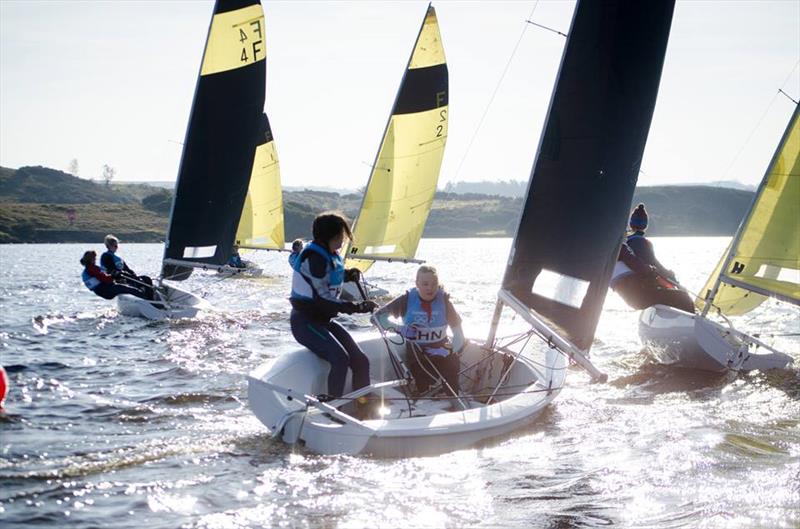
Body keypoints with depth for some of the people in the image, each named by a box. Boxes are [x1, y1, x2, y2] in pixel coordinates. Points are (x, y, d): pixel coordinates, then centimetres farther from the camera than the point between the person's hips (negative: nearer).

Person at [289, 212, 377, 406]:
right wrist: (357, 307, -24)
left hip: (323, 320, 9)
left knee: (361, 360, -2)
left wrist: (347, 275, 4)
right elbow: (322, 299, -23)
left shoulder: (331, 256, 9)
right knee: (340, 358, -28)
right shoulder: (314, 257, -19)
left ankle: (364, 411, 5)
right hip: (305, 322, -9)